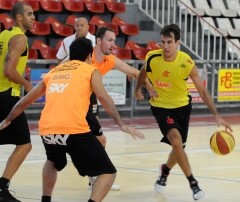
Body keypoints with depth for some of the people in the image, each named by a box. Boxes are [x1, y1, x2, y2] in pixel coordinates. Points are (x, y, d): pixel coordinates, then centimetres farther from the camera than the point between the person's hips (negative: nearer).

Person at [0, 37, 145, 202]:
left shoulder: (53, 72, 27)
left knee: (53, 163, 38)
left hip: (47, 131, 5)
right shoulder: (90, 70, 14)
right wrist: (122, 124, -8)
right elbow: (102, 96, -5)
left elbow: (25, 101, 34)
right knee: (108, 172, 3)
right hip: (75, 130, -5)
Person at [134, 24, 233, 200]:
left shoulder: (187, 63, -24)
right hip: (161, 106, -1)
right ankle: (192, 182, -11)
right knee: (176, 141, -23)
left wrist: (216, 115, -27)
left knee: (179, 146, 13)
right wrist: (138, 89, 19)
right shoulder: (152, 58, -21)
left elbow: (202, 91, -19)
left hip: (182, 107, 1)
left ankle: (165, 171, 46)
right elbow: (144, 73, 5)